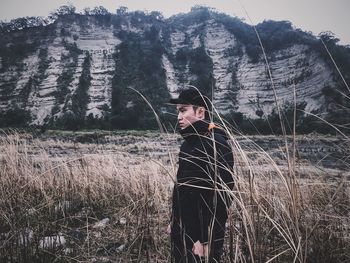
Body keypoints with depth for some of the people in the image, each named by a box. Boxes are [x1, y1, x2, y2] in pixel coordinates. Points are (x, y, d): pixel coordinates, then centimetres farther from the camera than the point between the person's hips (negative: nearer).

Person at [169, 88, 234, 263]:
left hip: (200, 236, -8)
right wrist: (174, 221, 14)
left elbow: (220, 199, -23)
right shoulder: (188, 142, 8)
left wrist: (206, 240, -22)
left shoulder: (216, 145, -19)